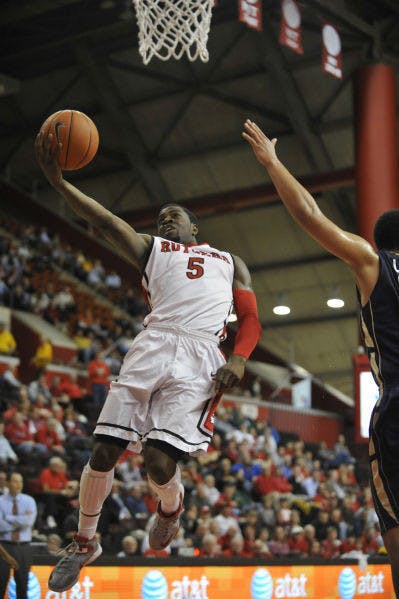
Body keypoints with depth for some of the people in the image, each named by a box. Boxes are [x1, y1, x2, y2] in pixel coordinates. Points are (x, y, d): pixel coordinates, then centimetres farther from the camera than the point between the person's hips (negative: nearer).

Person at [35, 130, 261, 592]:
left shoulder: (230, 263, 28)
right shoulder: (150, 248, 25)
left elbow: (250, 320, 19)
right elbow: (104, 221, 8)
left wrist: (239, 360, -3)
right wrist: (58, 181, -7)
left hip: (200, 358, -1)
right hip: (151, 349, 2)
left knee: (159, 460, -17)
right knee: (103, 452, -3)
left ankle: (170, 508, 19)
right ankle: (85, 543, 20)